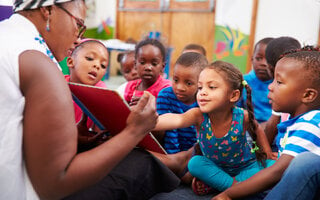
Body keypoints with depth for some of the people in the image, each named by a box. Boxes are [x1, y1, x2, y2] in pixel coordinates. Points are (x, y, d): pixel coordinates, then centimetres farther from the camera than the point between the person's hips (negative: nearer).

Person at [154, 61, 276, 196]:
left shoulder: (242, 117, -27)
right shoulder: (199, 115, -30)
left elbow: (257, 131, -2)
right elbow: (177, 120, -52)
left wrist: (268, 153, -2)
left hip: (245, 167, 1)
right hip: (216, 167, 0)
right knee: (195, 163, -24)